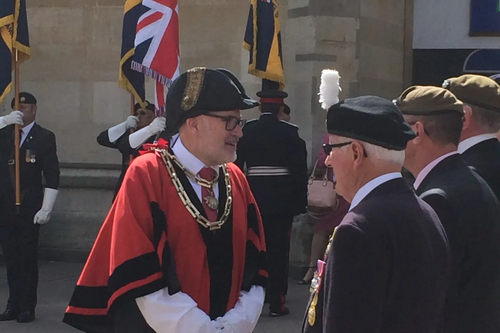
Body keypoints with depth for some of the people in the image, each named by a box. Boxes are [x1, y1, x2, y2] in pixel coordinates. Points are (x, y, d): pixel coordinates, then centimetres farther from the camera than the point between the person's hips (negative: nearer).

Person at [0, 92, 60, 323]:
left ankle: (27, 308, 7)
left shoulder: (44, 137, -1)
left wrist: (46, 209, -11)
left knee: (27, 257, 0)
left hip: (29, 208, -3)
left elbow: (52, 175, -4)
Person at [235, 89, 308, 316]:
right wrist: (301, 201, 1)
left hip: (254, 195, 2)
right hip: (282, 197, -2)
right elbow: (300, 169, -5)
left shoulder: (246, 131, 0)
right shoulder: (290, 132, -4)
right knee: (278, 249, 2)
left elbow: (236, 165, 1)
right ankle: (276, 302, 1)